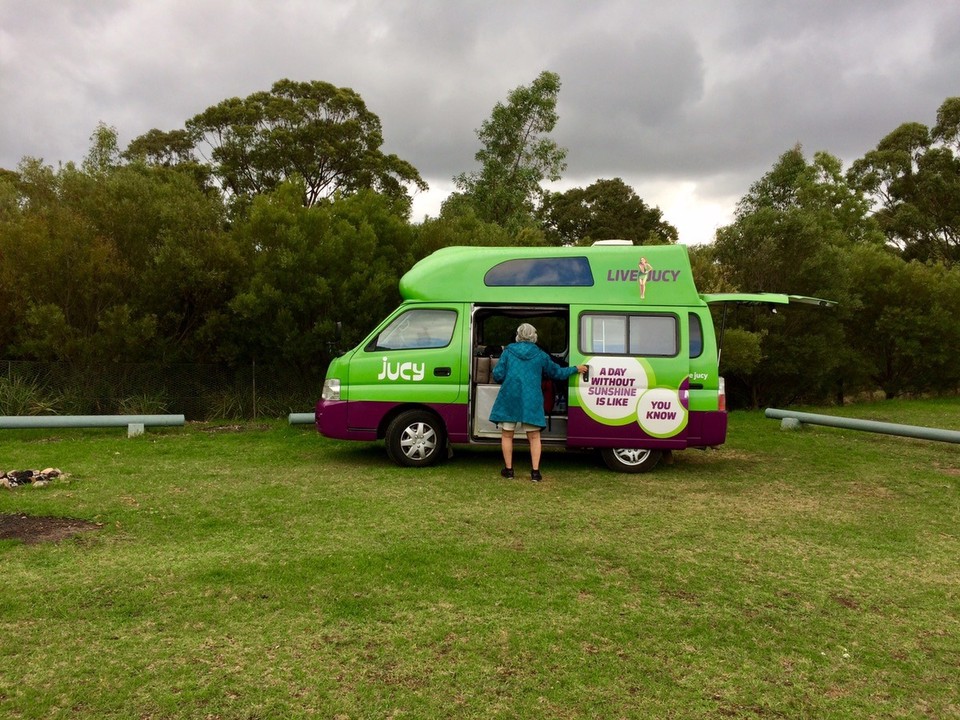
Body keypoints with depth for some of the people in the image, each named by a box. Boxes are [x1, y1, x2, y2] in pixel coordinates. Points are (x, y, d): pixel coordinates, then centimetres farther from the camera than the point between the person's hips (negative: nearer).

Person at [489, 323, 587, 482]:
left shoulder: (508, 351, 2)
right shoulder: (540, 355, 5)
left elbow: (497, 376, -2)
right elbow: (557, 372, 13)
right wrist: (576, 369, 28)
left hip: (509, 398, -1)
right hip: (531, 401, 1)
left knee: (507, 435, 13)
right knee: (534, 437, 11)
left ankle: (508, 469, 16)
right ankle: (535, 471, 6)